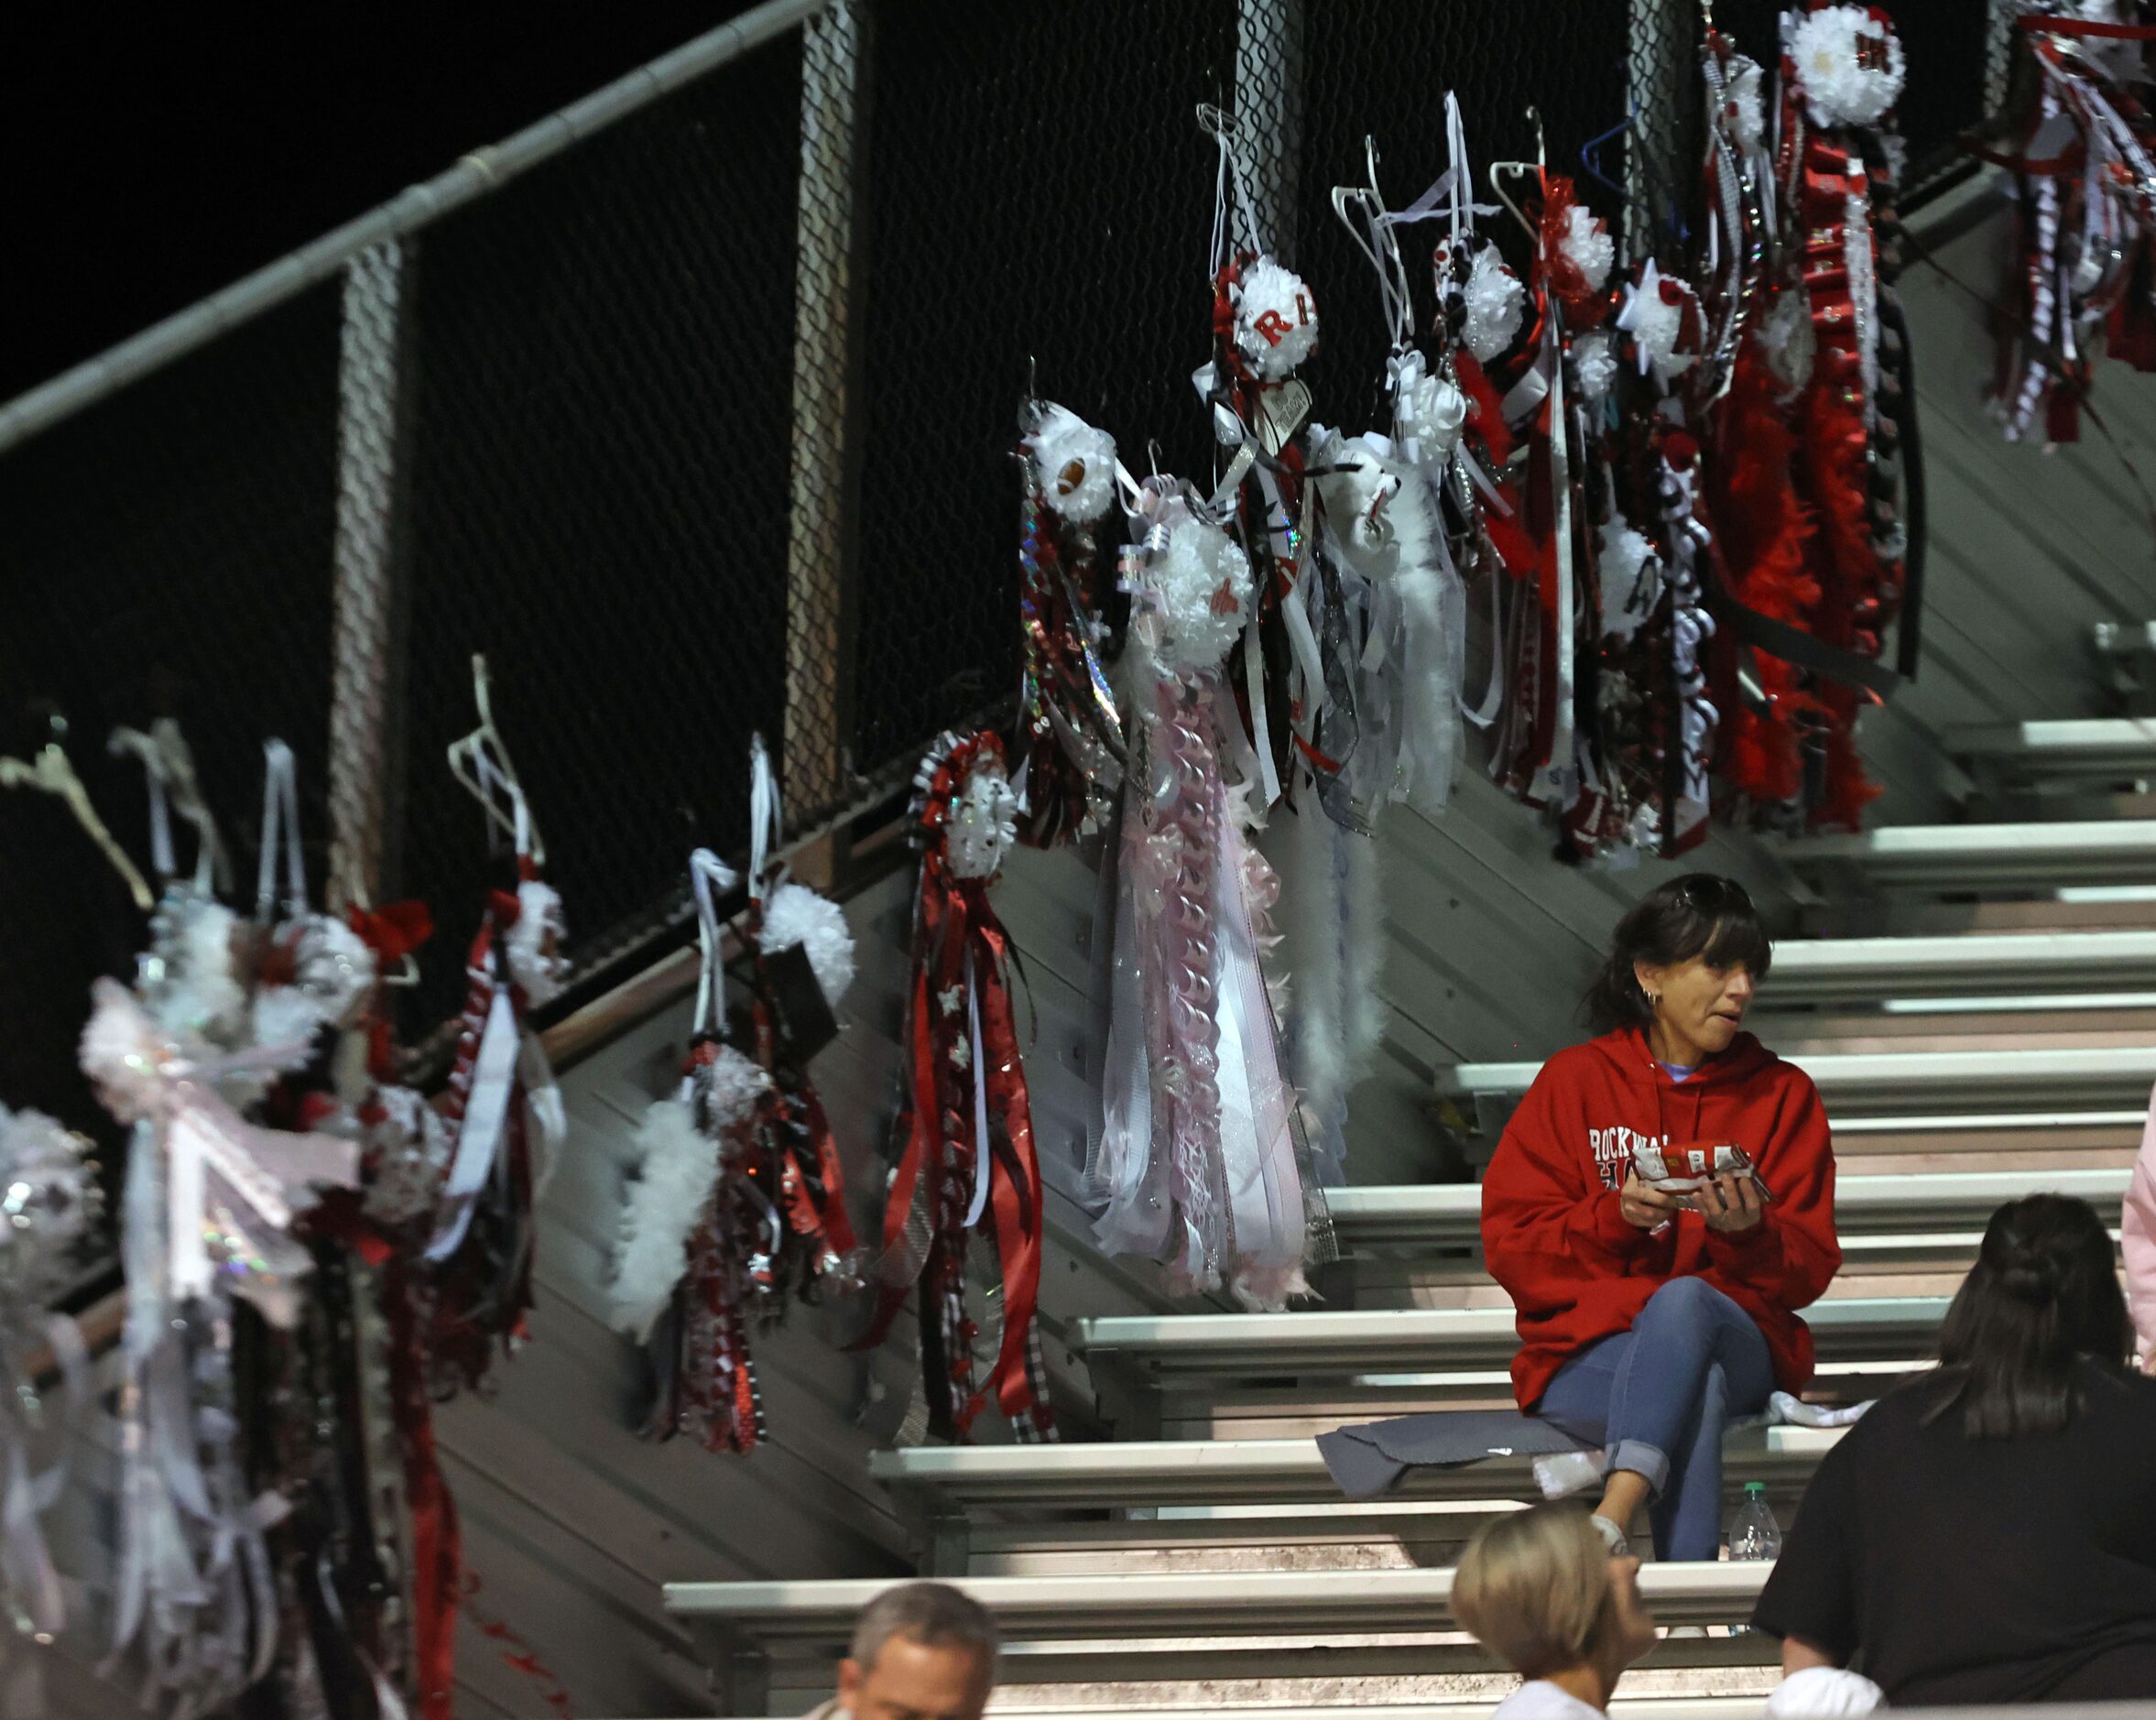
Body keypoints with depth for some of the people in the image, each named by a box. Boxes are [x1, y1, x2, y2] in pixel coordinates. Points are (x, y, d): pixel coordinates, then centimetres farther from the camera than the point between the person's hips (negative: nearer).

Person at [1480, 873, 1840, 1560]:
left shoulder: (1782, 1095, 13)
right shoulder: (1575, 1081, 8)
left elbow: (1808, 1270, 8)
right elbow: (1510, 1246, 2)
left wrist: (1751, 1234, -15)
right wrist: (1615, 1217, -15)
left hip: (1740, 1341, 1)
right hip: (1588, 1351, -1)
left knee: (1683, 1300, -38)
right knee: (1696, 1392, -38)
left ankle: (1606, 1529, -55)